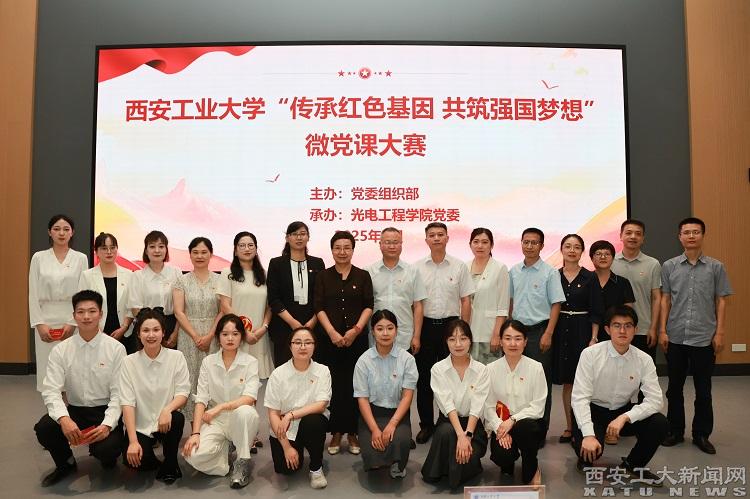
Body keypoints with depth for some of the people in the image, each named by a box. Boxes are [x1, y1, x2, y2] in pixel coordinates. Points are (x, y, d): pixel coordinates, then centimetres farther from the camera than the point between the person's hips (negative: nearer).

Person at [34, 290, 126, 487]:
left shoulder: (116, 348, -8)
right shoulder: (60, 350, -2)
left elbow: (118, 393, -8)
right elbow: (50, 390, -9)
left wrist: (107, 425, -23)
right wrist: (63, 418, -28)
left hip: (105, 412, -2)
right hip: (74, 410, 3)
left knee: (107, 449, -28)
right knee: (43, 428, -26)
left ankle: (107, 456, 15)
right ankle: (65, 463, 8)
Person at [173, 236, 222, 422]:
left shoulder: (219, 280, 5)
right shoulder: (182, 281, 5)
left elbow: (223, 311, 0)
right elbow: (179, 312, -2)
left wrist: (209, 336, -10)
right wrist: (196, 336, -10)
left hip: (213, 337, 0)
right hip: (189, 337, 0)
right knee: (191, 380, 2)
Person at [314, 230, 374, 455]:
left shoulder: (363, 276, 7)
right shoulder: (323, 276, 7)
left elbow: (369, 306, 1)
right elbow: (319, 307, 0)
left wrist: (356, 329, -11)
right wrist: (332, 332, -11)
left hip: (357, 338, 0)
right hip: (330, 339, 0)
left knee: (354, 385, 3)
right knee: (333, 386, 3)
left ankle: (353, 432, 14)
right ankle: (336, 432, 14)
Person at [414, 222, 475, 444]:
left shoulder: (459, 266, 1)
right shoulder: (417, 267, 3)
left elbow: (466, 301, 3)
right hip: (425, 325, 1)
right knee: (424, 378, 7)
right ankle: (426, 424, 20)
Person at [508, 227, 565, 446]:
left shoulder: (549, 272, -6)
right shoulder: (514, 271, 7)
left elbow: (556, 305, -7)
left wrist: (548, 334, -12)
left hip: (539, 331, -4)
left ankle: (540, 432, 13)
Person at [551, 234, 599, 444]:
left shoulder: (589, 277, -1)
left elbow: (595, 312, -2)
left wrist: (594, 338, -10)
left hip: (582, 330, -2)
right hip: (560, 330, 2)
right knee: (566, 382, 8)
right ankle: (570, 427, 17)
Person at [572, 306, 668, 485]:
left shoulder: (644, 360, -10)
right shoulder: (590, 354, -19)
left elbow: (654, 400, -14)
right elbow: (580, 397, -22)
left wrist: (625, 417, -30)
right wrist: (588, 434, -33)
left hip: (624, 411, 3)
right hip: (593, 411, -3)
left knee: (659, 424, -22)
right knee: (589, 448, -30)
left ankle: (633, 465, 7)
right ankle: (586, 459, 12)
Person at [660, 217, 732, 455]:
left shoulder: (715, 267, 1)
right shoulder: (669, 266, 2)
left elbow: (721, 301, 3)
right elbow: (665, 300, 4)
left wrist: (719, 332, -2)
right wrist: (662, 331, -1)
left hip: (704, 338, -1)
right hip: (675, 337, 1)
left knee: (703, 390, 8)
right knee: (674, 387, 11)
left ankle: (701, 434, 22)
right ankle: (675, 431, 24)